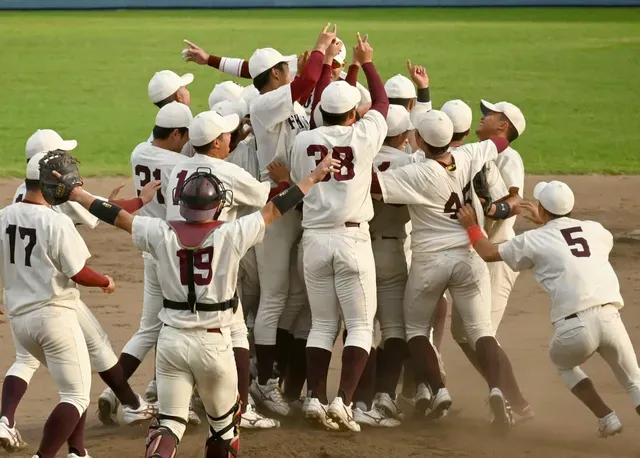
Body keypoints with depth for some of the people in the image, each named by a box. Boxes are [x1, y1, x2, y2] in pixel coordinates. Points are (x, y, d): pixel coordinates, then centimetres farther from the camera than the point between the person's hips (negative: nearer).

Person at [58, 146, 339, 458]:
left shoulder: (162, 234, -5)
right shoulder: (232, 235, -10)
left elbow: (114, 215, 3)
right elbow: (276, 209, -1)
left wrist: (72, 189, 15)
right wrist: (314, 177, 11)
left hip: (172, 340, 2)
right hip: (214, 342, -2)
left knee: (170, 421, 3)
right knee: (224, 422, 18)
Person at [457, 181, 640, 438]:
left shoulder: (535, 240, 8)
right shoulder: (595, 230, 17)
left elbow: (487, 252, 20)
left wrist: (471, 225, 36)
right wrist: (545, 223, 50)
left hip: (574, 327, -2)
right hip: (610, 319, 2)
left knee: (563, 363, 31)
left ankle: (606, 418, 18)